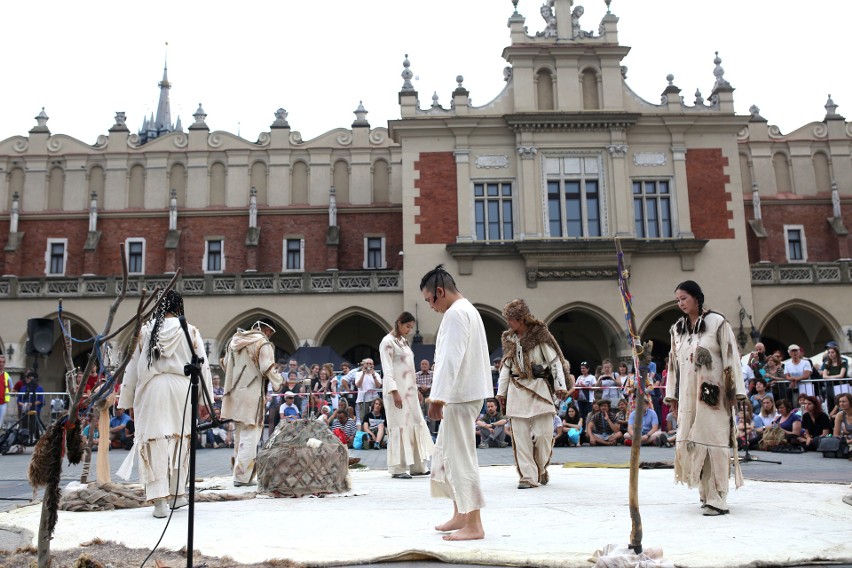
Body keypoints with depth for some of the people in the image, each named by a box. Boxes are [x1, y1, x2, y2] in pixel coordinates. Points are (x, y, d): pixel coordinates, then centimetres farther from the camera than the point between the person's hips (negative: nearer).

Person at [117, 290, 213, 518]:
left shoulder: (145, 331, 7)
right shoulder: (190, 331, 3)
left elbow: (132, 368, 10)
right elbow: (202, 366, 0)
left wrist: (129, 401, 17)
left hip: (151, 390, 0)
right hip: (181, 389, 0)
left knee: (155, 442, 2)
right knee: (179, 441, 13)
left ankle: (159, 500, -1)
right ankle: (177, 494, 21)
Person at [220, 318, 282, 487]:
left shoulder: (235, 340, 13)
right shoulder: (263, 343, -10)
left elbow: (225, 364, 20)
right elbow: (268, 369, -16)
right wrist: (278, 384, -1)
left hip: (234, 395, 8)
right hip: (252, 396, -8)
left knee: (239, 435, 17)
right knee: (250, 436, -2)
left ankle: (240, 473, 23)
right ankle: (242, 476, -3)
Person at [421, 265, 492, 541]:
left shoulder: (455, 314, -14)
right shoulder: (467, 309, 18)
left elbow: (451, 359, -22)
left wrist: (437, 398, -23)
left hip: (460, 395, -11)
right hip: (462, 394, 11)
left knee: (460, 456, -6)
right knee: (446, 453, 17)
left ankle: (473, 525, 0)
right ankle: (460, 515, 25)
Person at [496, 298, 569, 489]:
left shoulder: (539, 334, -1)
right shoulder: (509, 338, 12)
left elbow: (555, 360, -1)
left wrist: (560, 385, -8)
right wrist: (501, 391, 16)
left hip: (538, 388, -4)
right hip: (517, 390, 4)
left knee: (543, 433, -6)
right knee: (520, 435, -2)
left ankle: (541, 469, 20)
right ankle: (528, 476, 3)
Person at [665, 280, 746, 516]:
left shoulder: (717, 322, -3)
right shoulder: (678, 328, 13)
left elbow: (731, 355, -5)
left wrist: (734, 391, -9)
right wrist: (672, 395, 13)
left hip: (712, 393, -5)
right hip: (688, 395, 5)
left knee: (714, 441, -5)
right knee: (690, 442, 3)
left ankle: (717, 499, -2)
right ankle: (706, 494, 13)